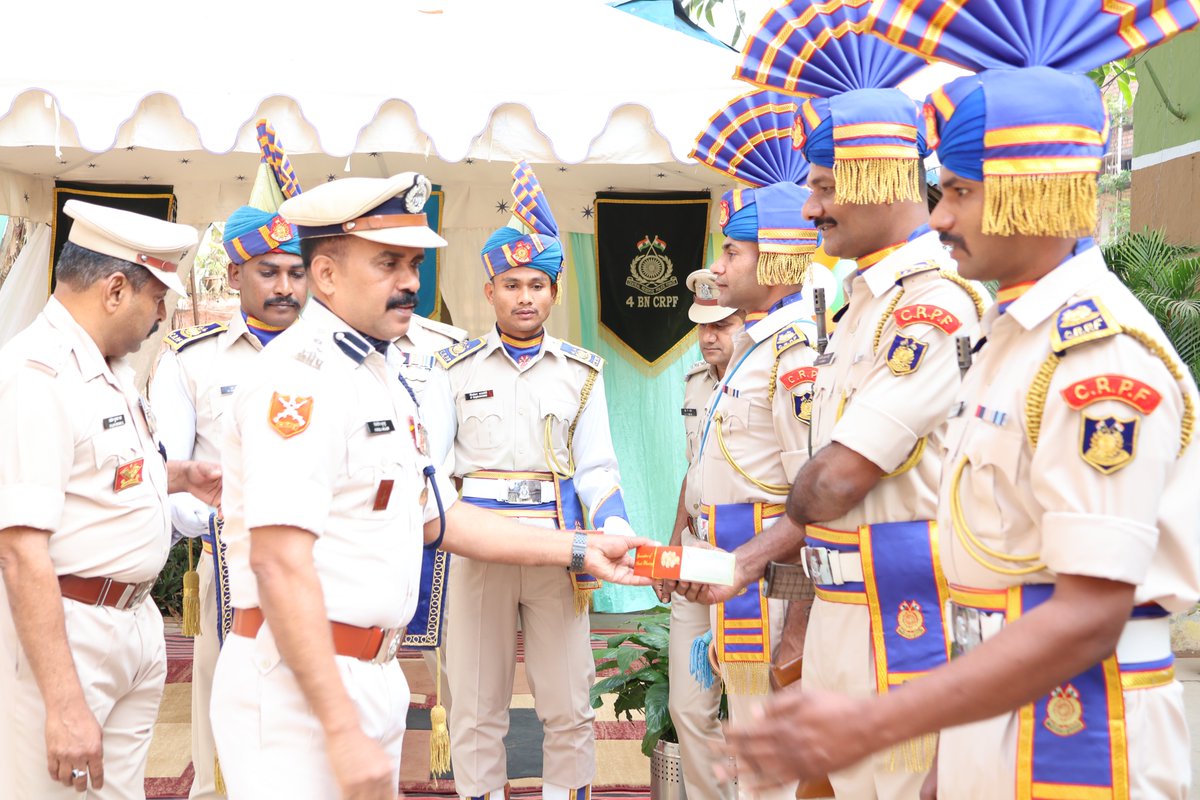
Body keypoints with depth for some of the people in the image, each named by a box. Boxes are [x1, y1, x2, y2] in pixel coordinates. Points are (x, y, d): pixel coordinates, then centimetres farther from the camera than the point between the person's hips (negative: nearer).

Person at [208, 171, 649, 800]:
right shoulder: (301, 376, -16)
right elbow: (280, 561, -24)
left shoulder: (380, 378, 15)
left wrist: (581, 552, 16)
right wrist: (342, 730, -25)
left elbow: (437, 517, 20)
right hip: (300, 683, -9)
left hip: (373, 673, 9)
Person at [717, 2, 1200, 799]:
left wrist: (870, 725, -27)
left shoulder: (1103, 355, -20)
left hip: (1073, 728, -8)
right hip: (993, 711, 9)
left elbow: (1088, 618, -25)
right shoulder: (1014, 335, 10)